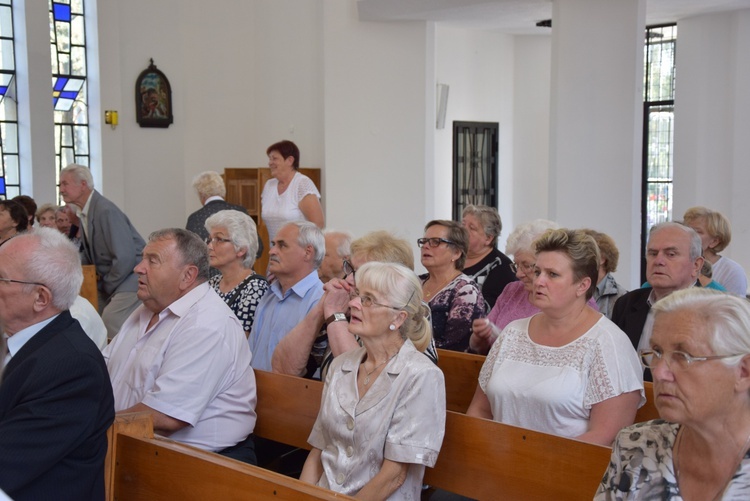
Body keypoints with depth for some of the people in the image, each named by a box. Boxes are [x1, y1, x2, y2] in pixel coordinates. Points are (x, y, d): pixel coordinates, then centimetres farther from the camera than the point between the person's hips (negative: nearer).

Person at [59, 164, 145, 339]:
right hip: (112, 277, 9)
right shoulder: (84, 213, 8)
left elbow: (125, 257, -24)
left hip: (132, 276, -9)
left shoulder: (106, 211, -21)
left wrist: (107, 286, -11)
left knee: (110, 325, -19)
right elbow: (90, 252, 21)